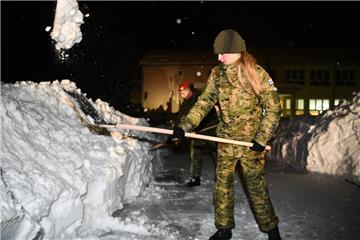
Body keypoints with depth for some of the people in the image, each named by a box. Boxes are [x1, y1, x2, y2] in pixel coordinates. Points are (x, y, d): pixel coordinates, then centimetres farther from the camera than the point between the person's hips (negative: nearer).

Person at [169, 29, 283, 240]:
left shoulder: (256, 73, -11)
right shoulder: (217, 74, 1)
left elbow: (273, 108, -8)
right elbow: (204, 103, 2)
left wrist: (262, 139, -13)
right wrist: (184, 126, -9)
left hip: (251, 141, -4)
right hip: (226, 141, 4)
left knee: (256, 186, 4)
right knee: (222, 184, 9)